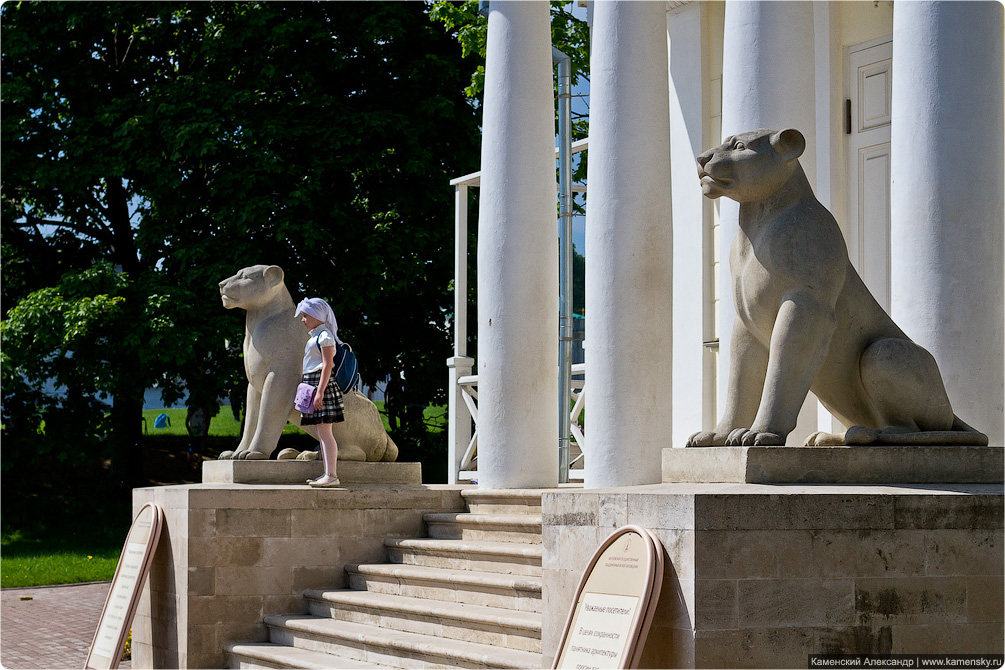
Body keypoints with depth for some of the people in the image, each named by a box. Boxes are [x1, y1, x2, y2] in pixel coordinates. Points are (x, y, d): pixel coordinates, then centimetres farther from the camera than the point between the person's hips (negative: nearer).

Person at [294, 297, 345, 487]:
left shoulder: (324, 335, -9)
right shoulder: (314, 336, 20)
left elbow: (327, 365, -16)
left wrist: (320, 391, -22)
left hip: (321, 382, -10)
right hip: (311, 383, 10)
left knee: (324, 430, -12)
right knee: (322, 432, 9)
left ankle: (331, 475, -14)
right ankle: (328, 473, 10)